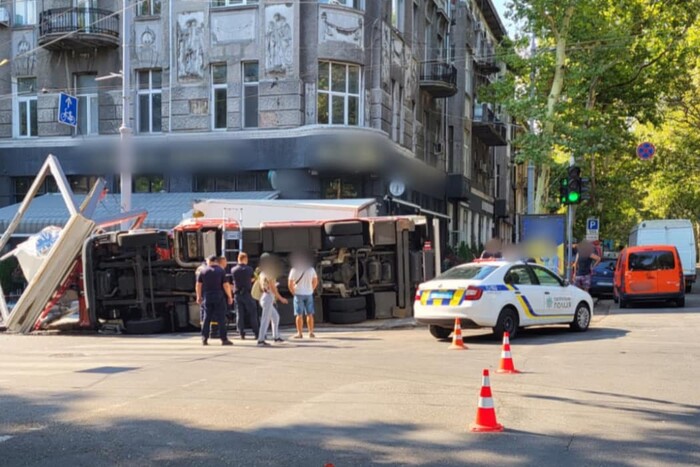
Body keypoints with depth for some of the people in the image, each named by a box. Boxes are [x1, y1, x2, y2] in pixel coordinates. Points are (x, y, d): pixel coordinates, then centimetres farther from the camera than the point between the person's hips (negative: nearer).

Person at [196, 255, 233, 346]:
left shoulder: (203, 271, 4)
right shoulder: (221, 271, -4)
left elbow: (198, 285, 7)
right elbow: (226, 285, -7)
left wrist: (199, 296, 18)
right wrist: (230, 296, 1)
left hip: (207, 297, 3)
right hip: (219, 297, -3)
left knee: (207, 318, 8)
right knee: (221, 318, -1)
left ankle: (204, 339, 6)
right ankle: (224, 339, -3)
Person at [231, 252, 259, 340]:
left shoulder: (233, 270, -1)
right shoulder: (249, 269, -8)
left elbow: (234, 281, 9)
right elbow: (252, 279, 5)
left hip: (237, 294, 3)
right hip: (247, 293, -3)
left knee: (240, 314, 7)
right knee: (253, 313, 3)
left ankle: (242, 333, 5)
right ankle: (256, 333, 1)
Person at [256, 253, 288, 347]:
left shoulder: (261, 274, 11)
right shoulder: (269, 274, -15)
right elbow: (273, 288, -16)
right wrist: (281, 298, -9)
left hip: (264, 297, 10)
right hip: (268, 298, -10)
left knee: (275, 317, 20)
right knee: (265, 320, -8)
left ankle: (276, 337, 26)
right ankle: (260, 340, -10)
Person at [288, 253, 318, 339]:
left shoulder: (294, 270, -7)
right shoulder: (311, 269, 6)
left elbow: (290, 283, -10)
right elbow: (315, 281, 11)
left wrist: (293, 292, 2)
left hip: (299, 294, -3)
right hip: (309, 294, 3)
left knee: (299, 315, 1)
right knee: (309, 314, 9)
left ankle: (300, 333, 1)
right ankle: (311, 332, 9)